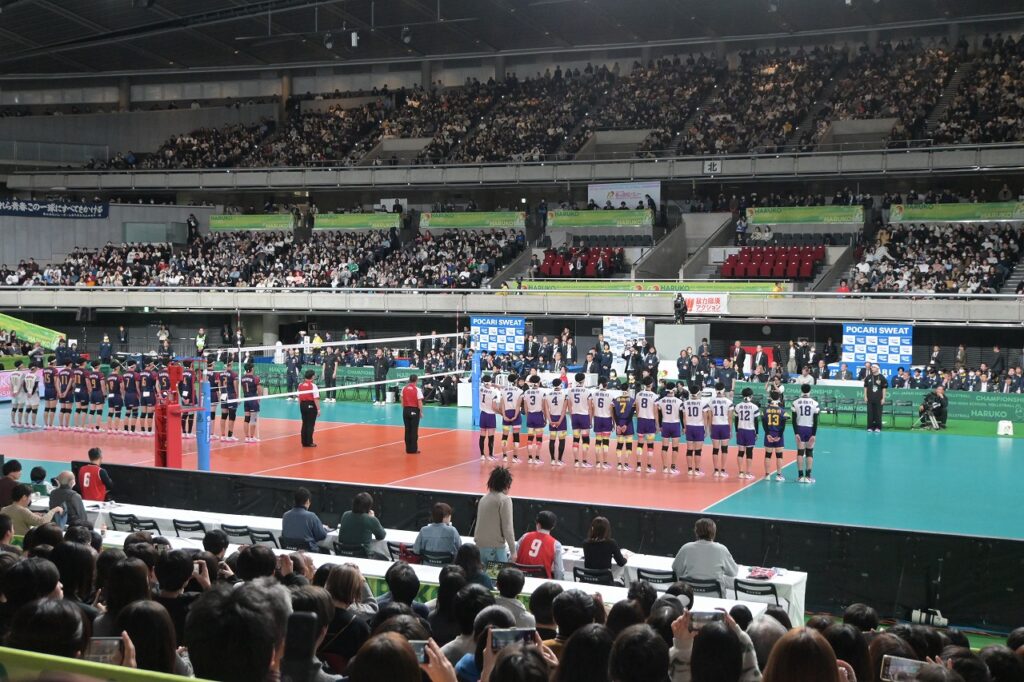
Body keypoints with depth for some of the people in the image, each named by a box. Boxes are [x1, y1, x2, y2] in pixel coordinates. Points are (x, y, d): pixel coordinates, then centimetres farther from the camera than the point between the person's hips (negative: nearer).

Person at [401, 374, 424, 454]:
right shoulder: (417, 389, -11)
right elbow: (420, 402, -12)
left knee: (407, 430, 10)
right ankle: (413, 449, 4)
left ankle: (408, 449, 14)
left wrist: (404, 409, 14)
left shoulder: (404, 389, 3)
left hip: (406, 410, 4)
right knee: (414, 430, 2)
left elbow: (402, 401, 6)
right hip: (414, 411, -4)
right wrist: (421, 412, -2)